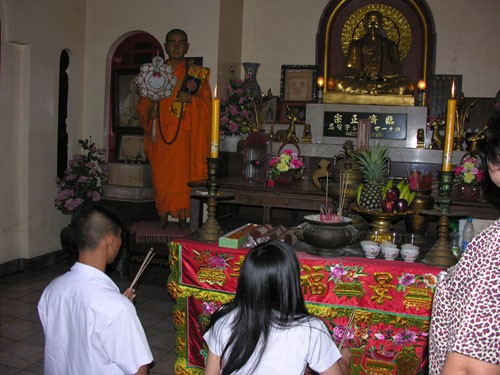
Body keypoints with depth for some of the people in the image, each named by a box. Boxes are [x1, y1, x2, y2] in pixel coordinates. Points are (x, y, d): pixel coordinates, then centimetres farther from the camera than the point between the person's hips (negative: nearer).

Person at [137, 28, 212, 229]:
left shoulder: (197, 74, 8)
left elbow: (207, 102, 3)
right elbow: (143, 102, 13)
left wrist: (191, 98, -16)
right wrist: (149, 112, -9)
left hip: (184, 136, -2)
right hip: (160, 135, 2)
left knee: (182, 177, -6)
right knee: (161, 177, 1)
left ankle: (182, 218, 4)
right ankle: (163, 218, 10)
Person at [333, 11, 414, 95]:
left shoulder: (390, 45, 19)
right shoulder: (356, 45, 18)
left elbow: (396, 71, 12)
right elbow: (349, 72, 10)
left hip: (384, 81, 1)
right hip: (361, 81, 0)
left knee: (407, 85, -30)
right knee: (339, 82, -31)